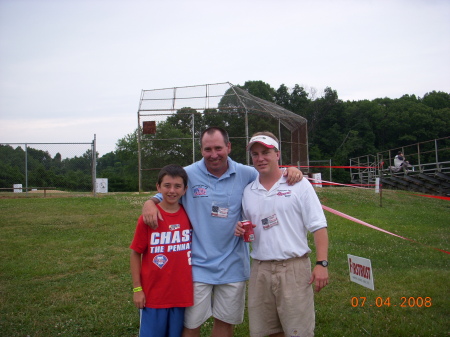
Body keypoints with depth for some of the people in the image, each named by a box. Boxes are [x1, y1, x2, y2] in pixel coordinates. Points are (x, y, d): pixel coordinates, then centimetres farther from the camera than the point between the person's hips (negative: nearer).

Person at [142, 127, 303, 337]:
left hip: (233, 266, 2)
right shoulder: (188, 175, -5)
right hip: (198, 266, -2)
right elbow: (164, 196, 6)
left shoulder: (246, 174, -1)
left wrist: (291, 171, -10)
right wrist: (149, 203, -15)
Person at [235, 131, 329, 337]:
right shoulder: (248, 191, 10)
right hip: (260, 269, 4)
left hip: (294, 268, -4)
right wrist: (241, 231, -4)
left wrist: (321, 263, -14)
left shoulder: (299, 184, -2)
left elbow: (318, 227, -5)